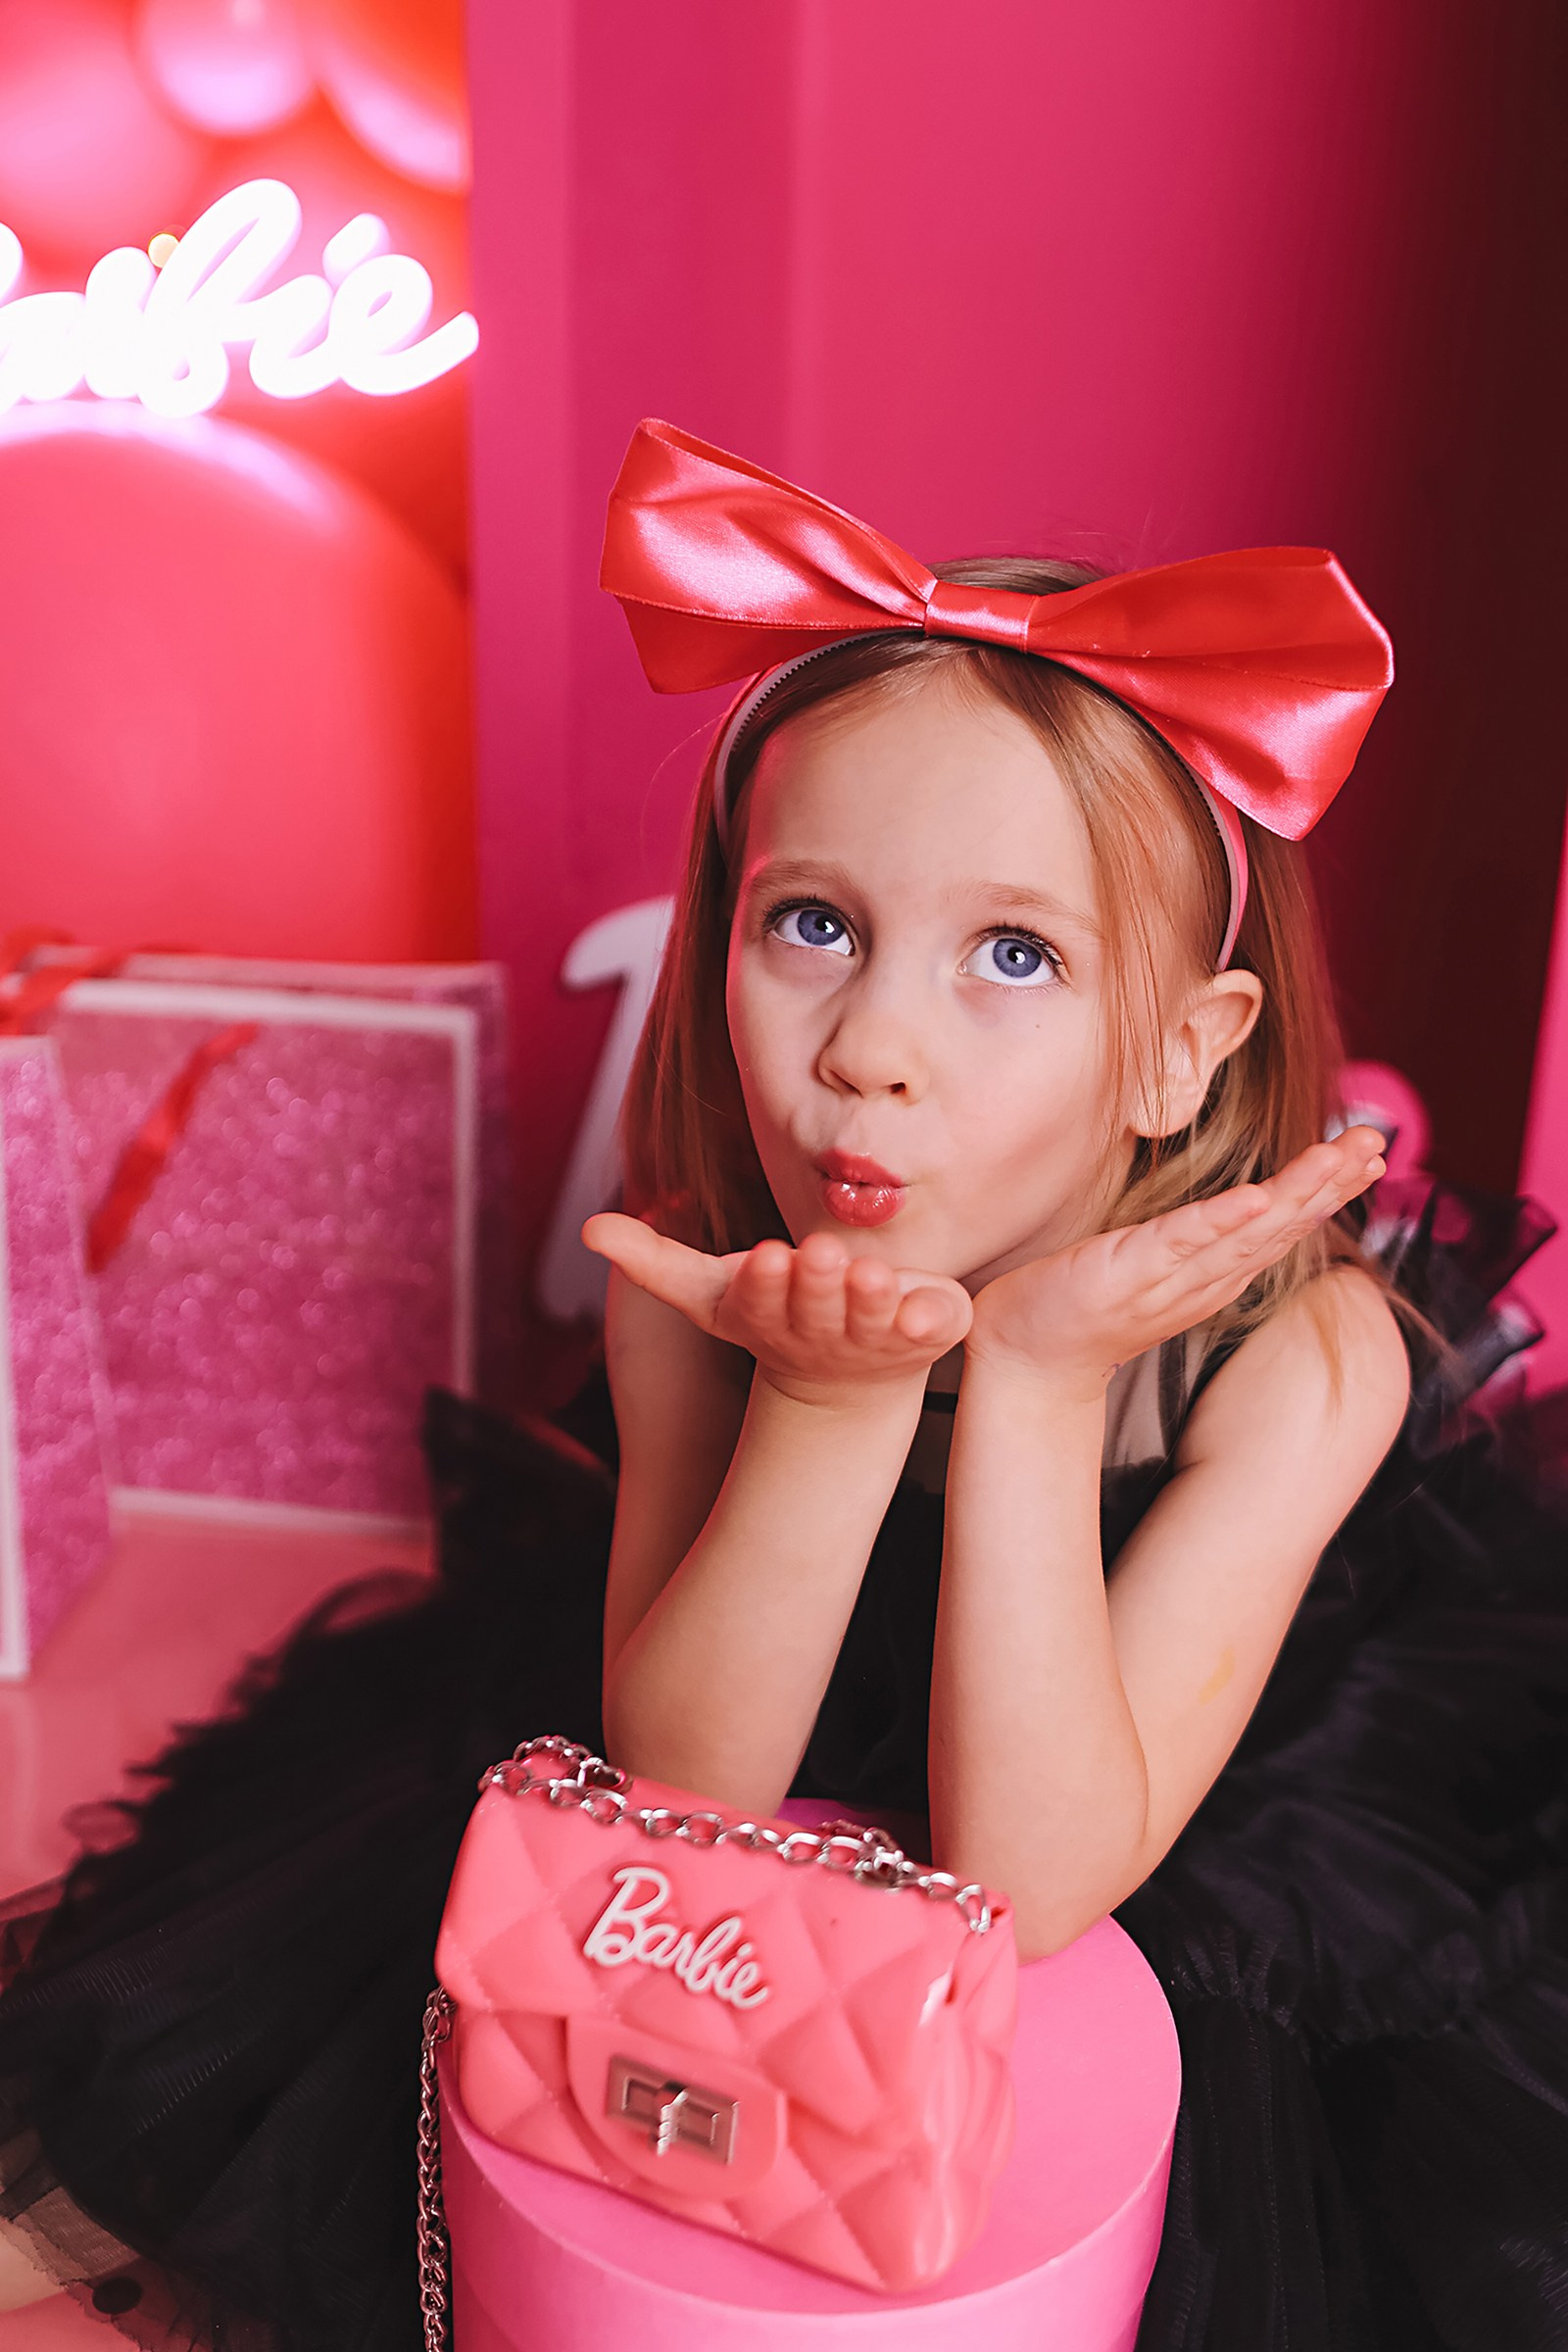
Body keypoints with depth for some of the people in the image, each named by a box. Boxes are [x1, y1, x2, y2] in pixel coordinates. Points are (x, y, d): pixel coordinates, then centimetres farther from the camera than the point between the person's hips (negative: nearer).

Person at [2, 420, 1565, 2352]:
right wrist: (831, 1393, -40)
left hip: (1192, 1935, 0)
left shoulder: (1300, 1354, -29)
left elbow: (1026, 1878, -31)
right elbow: (684, 1786, -24)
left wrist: (1036, 1382, -41)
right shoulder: (696, 1279, -23)